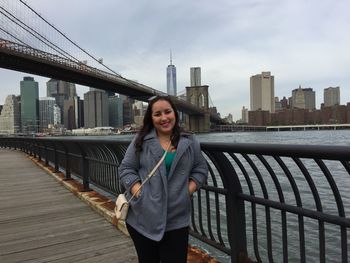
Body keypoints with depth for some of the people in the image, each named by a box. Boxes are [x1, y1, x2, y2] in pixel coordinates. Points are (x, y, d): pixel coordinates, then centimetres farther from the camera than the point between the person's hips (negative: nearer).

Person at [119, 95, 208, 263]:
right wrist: (139, 192, -13)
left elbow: (200, 170, 9)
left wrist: (188, 191, -5)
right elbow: (126, 169, 1)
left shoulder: (189, 142, 4)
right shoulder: (141, 140, 0)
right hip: (143, 218, 0)